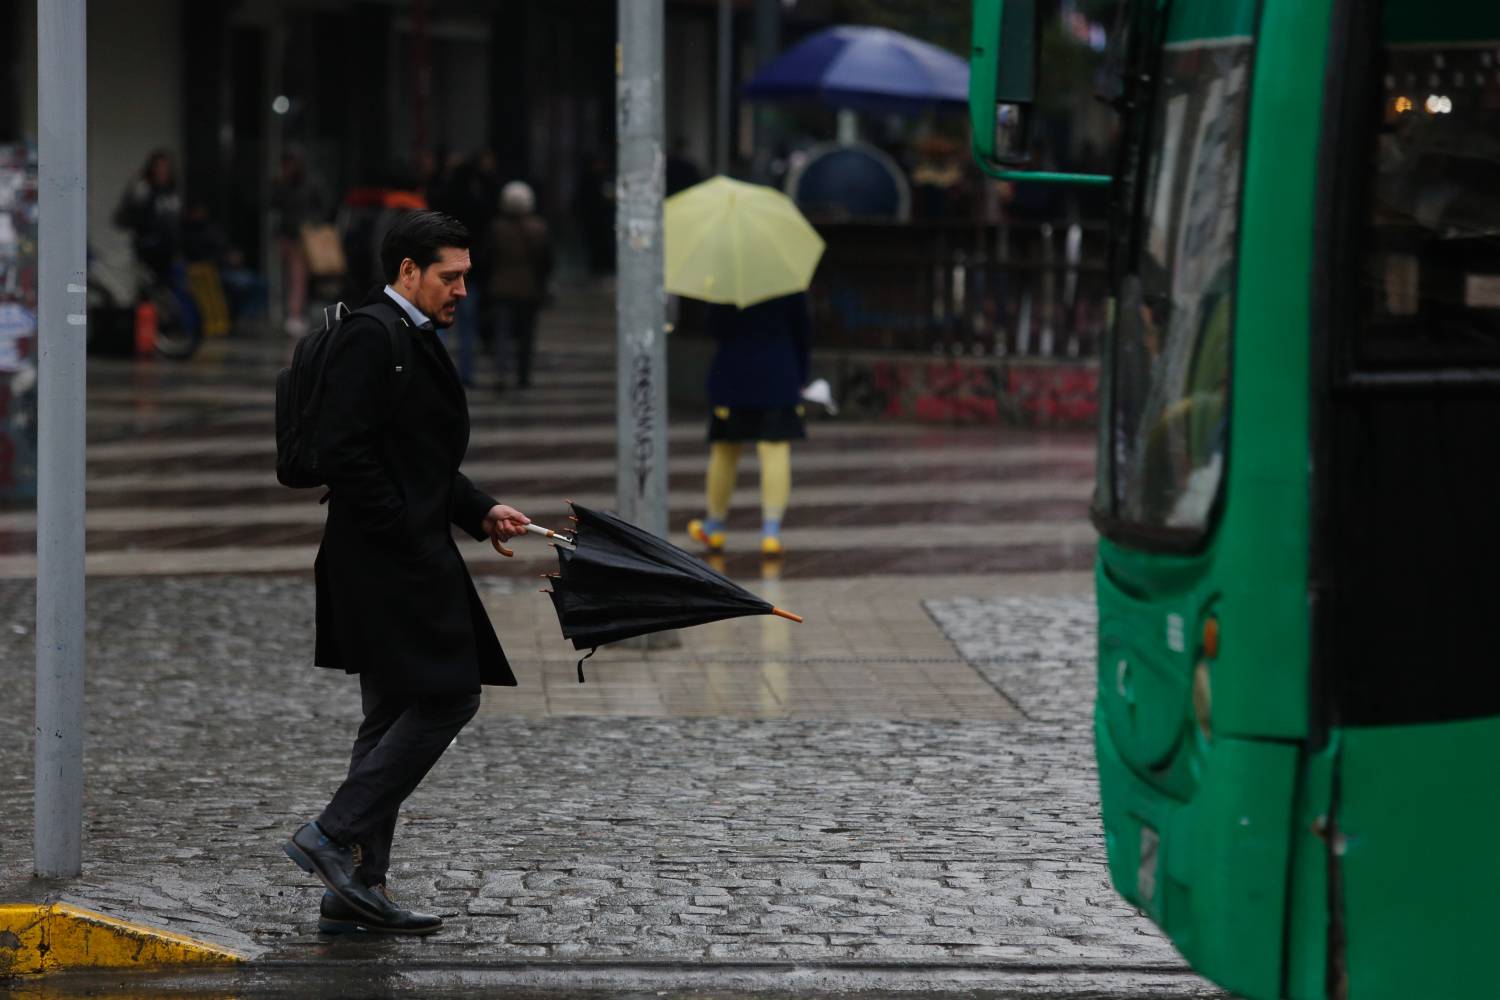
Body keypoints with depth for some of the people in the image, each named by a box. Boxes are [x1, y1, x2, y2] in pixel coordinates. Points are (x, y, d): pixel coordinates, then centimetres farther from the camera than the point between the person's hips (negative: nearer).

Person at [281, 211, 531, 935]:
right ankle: (335, 835, -8)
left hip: (408, 559, 11)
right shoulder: (370, 336, -13)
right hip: (389, 560, -11)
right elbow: (342, 449, -21)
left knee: (396, 714, 11)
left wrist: (480, 511, 11)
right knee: (446, 697, -11)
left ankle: (357, 890, 13)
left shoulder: (412, 339, 19)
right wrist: (403, 529, -19)